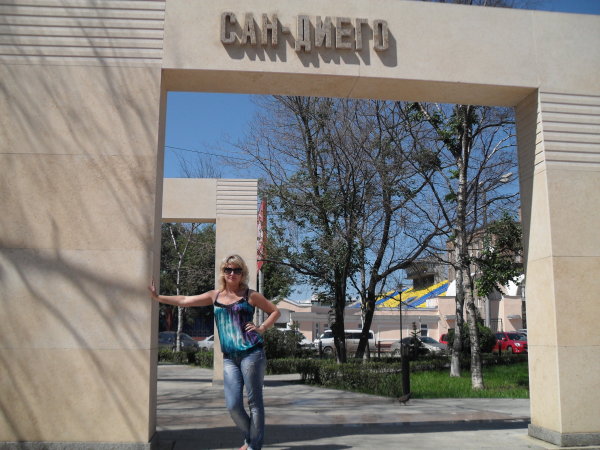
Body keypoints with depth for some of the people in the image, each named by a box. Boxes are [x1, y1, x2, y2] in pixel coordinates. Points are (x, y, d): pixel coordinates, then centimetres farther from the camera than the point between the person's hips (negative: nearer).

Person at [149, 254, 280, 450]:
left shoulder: (250, 295, 3)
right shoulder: (215, 295, 13)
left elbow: (275, 311, 10)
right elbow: (185, 300, 15)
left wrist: (261, 328, -3)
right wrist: (158, 297, 13)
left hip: (252, 354, -3)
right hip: (229, 358, 4)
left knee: (254, 401, 0)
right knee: (233, 405, -3)